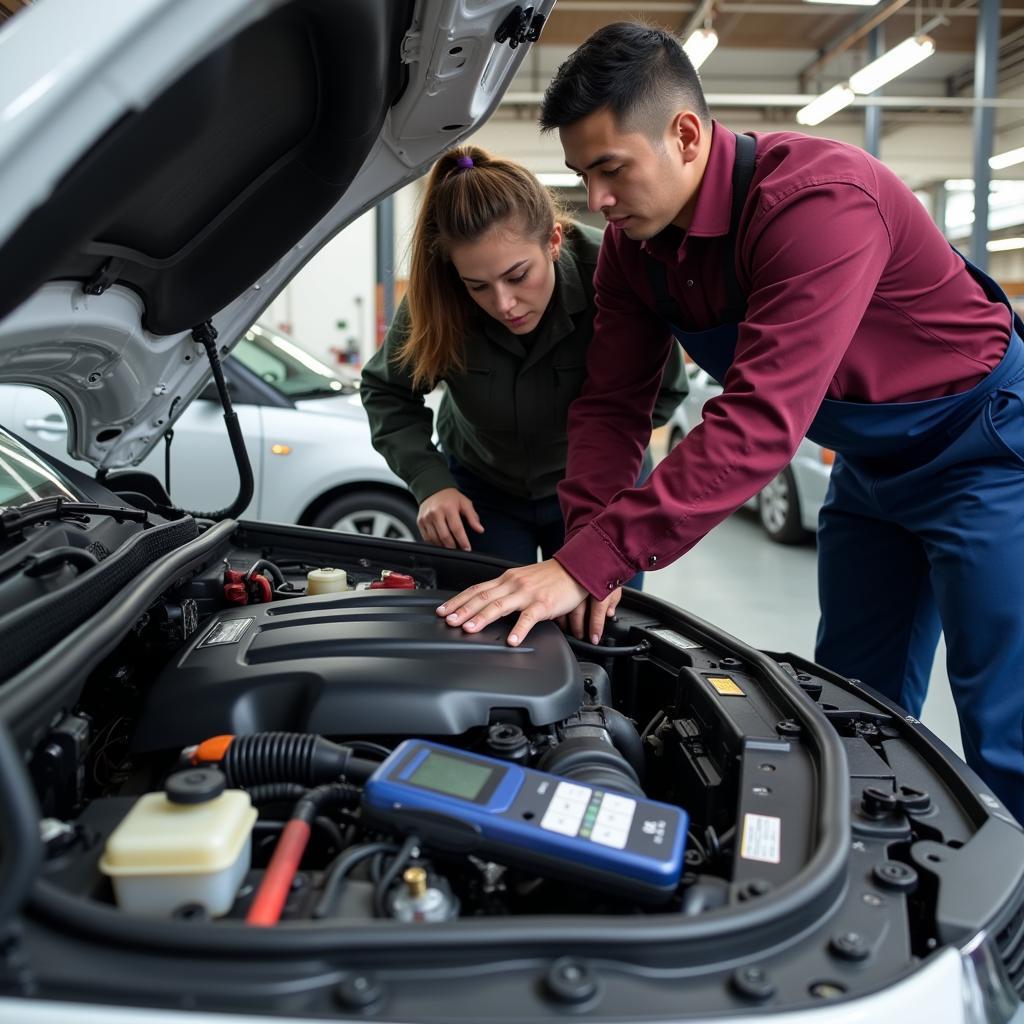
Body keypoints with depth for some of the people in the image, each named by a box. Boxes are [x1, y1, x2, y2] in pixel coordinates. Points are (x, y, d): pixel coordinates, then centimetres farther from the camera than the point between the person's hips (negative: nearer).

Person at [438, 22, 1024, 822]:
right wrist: (579, 555, -22)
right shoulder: (634, 244, -8)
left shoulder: (821, 199, -33)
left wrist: (590, 564, -44)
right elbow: (613, 406, -8)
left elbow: (759, 423, -41)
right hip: (869, 462, 7)